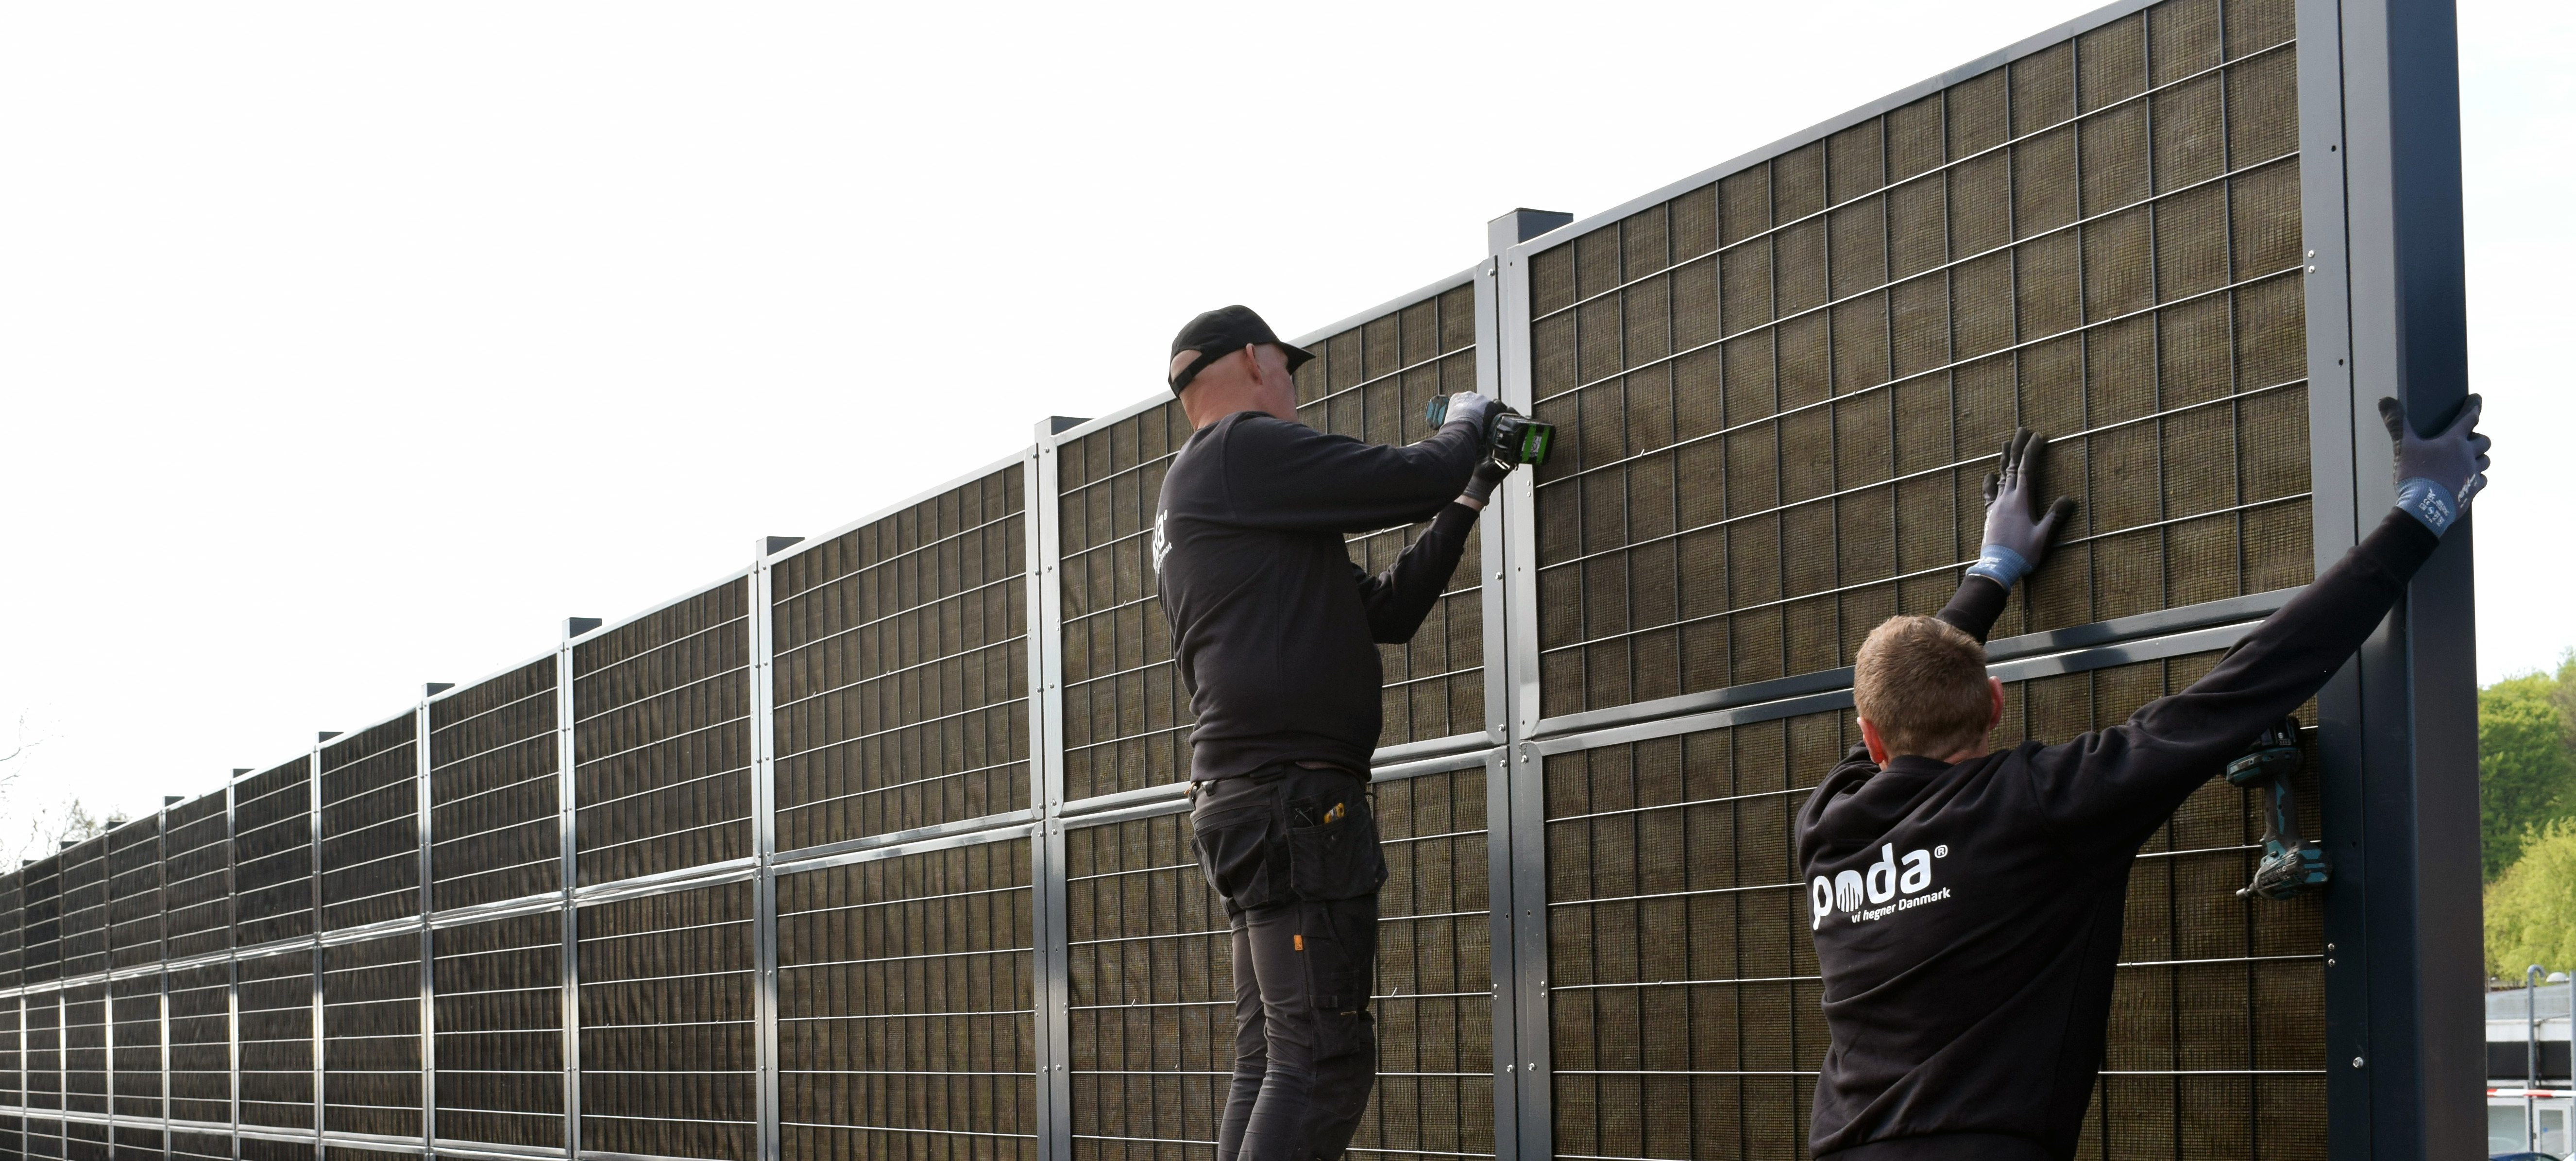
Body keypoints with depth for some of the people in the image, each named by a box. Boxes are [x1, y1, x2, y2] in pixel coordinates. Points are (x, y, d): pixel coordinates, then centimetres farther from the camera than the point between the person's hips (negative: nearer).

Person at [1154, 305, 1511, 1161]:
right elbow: (1411, 481, -10)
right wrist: (1466, 424, 12)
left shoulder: (1194, 499, 27)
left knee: (1269, 1064, 6)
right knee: (1324, 1065, -16)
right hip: (1292, 793, -11)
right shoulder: (1243, 448, -5)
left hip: (1249, 802, 11)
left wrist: (1466, 502, 25)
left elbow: (1388, 611, 24)